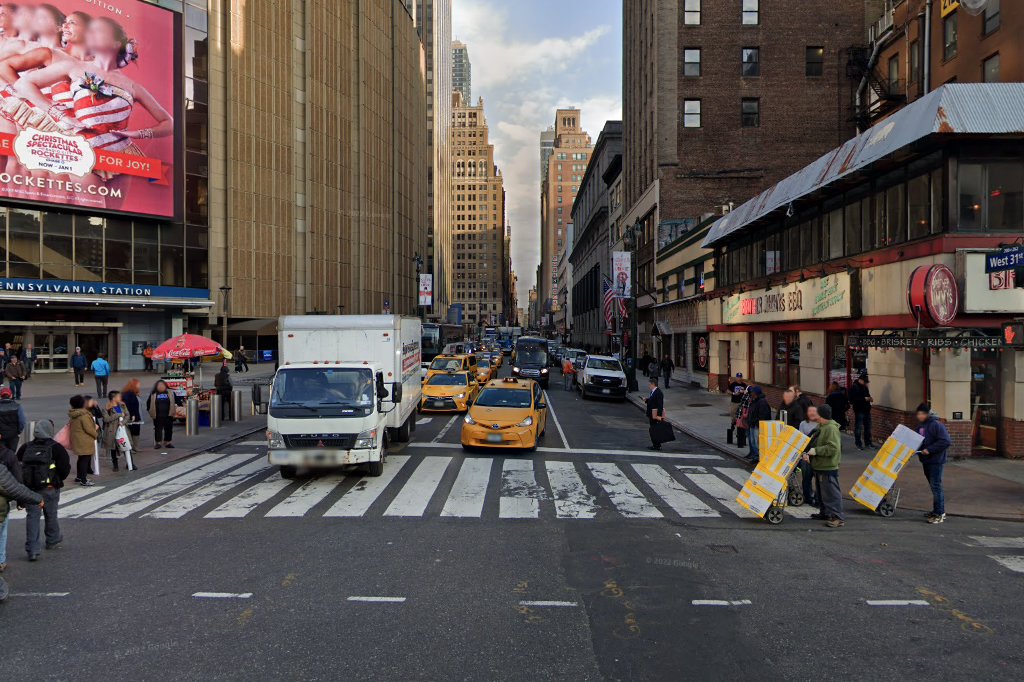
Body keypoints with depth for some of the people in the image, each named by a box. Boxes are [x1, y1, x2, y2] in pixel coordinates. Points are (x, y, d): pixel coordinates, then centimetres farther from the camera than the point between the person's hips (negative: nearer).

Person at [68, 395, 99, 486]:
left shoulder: (73, 415, 7)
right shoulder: (84, 415, -21)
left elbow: (71, 426, 18)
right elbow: (89, 429, -21)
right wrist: (96, 434, -4)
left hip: (77, 440, 9)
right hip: (85, 441, -9)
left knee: (81, 458, 21)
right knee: (85, 459, -4)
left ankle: (79, 477, 32)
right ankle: (83, 480, -3)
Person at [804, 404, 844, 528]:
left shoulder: (831, 428, -19)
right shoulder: (820, 427, 12)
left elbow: (833, 448, -26)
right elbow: (814, 442, 22)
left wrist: (816, 451, -23)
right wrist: (808, 453, 6)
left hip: (828, 467, -11)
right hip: (819, 466, 11)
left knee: (831, 492, -8)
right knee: (821, 491, 19)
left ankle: (837, 517, -5)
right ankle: (825, 513, 30)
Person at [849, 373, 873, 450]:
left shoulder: (865, 387, 12)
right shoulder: (854, 387, -13)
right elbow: (853, 399, -21)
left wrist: (869, 398, 2)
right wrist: (865, 399, -23)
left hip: (866, 410, 8)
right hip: (859, 410, -8)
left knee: (868, 427, 13)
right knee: (858, 428, -1)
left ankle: (868, 443, 24)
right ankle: (858, 444, 6)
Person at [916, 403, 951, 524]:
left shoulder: (936, 425, -16)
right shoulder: (920, 425, 11)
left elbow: (946, 441, -23)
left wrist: (929, 449, -23)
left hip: (936, 461, -9)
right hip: (926, 461, 9)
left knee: (936, 486, -6)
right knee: (933, 486, 16)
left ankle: (940, 514, -2)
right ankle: (937, 511, 25)